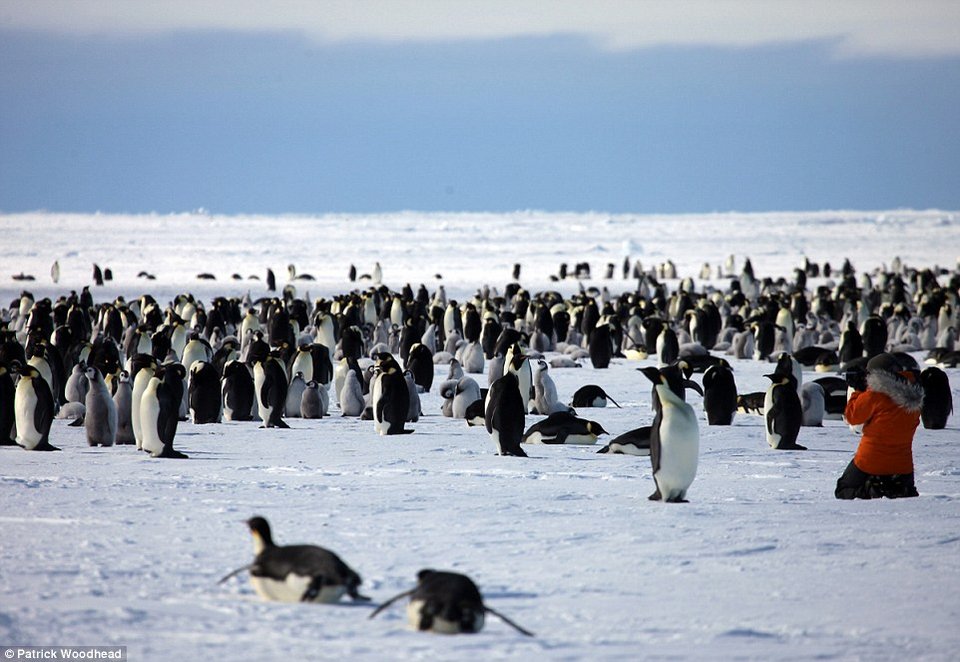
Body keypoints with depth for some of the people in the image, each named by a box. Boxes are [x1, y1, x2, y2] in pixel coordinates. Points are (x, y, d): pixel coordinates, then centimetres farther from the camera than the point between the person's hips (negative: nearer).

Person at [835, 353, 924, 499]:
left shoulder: (874, 396, -18)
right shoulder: (914, 399, 1)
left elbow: (852, 416, -6)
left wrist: (858, 390, 7)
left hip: (870, 464, -5)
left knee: (843, 492, 14)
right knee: (908, 494, 30)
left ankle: (868, 492, -18)